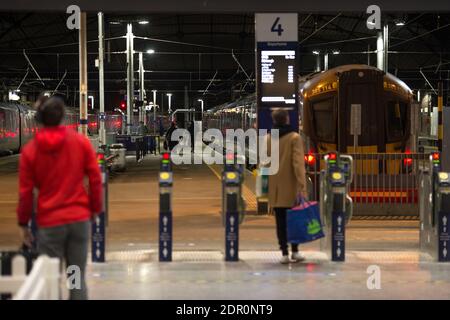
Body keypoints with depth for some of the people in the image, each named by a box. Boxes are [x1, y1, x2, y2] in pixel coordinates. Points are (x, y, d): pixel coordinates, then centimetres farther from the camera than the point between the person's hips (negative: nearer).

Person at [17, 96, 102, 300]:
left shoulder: (30, 150, -3)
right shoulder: (81, 142, -1)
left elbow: (25, 192, -1)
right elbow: (95, 179, 1)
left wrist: (23, 224, 9)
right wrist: (95, 209, 13)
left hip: (49, 222, -1)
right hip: (80, 219, 2)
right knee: (78, 278, 9)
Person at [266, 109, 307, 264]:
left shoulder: (267, 139, 4)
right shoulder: (294, 137, -7)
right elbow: (298, 163, -15)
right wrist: (302, 186, -17)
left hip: (275, 187, 3)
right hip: (291, 187, -3)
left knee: (280, 221, 6)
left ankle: (284, 253, 4)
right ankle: (295, 251, 13)